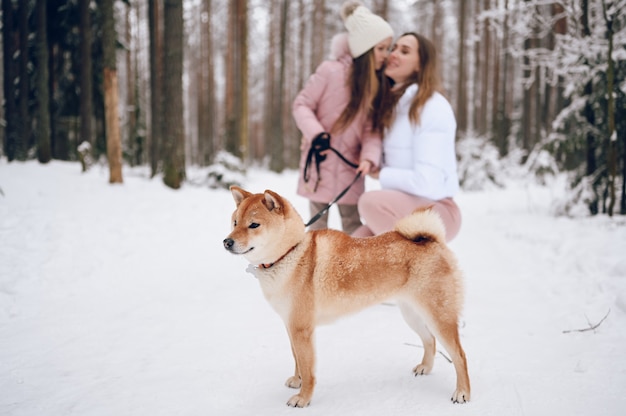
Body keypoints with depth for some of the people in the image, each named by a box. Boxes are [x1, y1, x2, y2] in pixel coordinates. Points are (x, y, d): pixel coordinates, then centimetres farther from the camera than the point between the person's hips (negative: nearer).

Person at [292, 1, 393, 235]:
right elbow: (302, 104, -8)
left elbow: (373, 129, -5)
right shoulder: (331, 71, -15)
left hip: (349, 167, 4)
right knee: (318, 225, 8)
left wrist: (369, 156, -23)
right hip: (320, 162, -3)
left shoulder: (378, 84, -1)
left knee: (353, 226, 8)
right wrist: (316, 133, -24)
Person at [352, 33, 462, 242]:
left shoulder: (433, 107, -15)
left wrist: (381, 174, -10)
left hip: (436, 211, -6)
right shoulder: (393, 105, 10)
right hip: (401, 208, 7)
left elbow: (427, 182, -24)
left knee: (372, 201, -32)